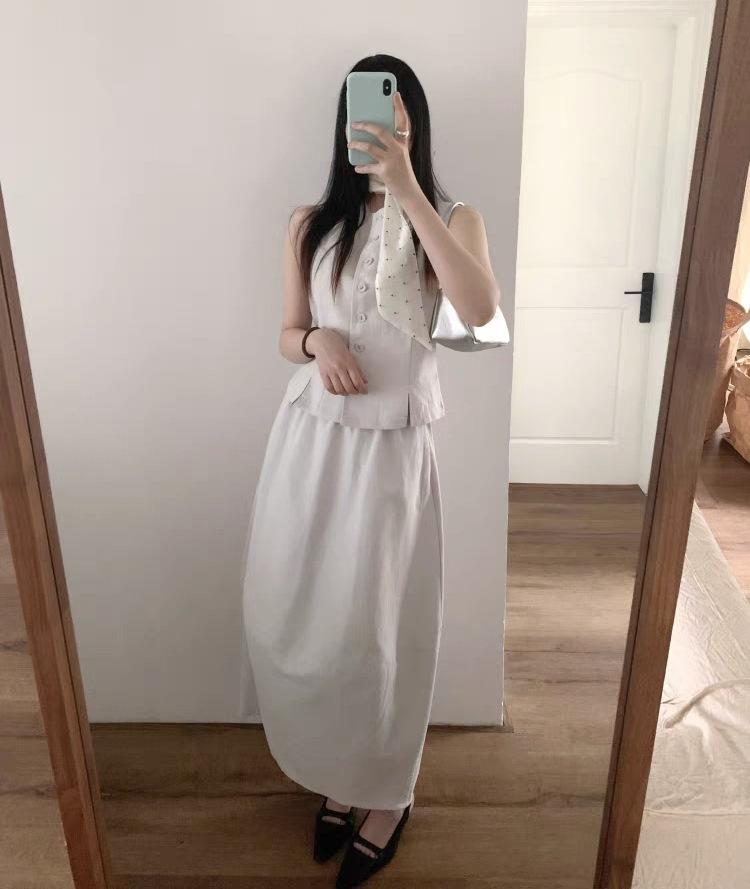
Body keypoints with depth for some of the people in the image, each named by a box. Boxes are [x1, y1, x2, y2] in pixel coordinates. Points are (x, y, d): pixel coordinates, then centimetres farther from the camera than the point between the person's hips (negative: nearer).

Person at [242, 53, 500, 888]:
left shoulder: (451, 218, 0)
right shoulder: (311, 224, 7)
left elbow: (481, 310, -20)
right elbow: (288, 332, 12)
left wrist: (407, 193, -23)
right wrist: (319, 341, -12)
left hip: (391, 448, -3)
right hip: (308, 439, 3)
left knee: (372, 628, 5)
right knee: (298, 618, 10)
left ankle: (386, 794, 31)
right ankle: (335, 776, 35)